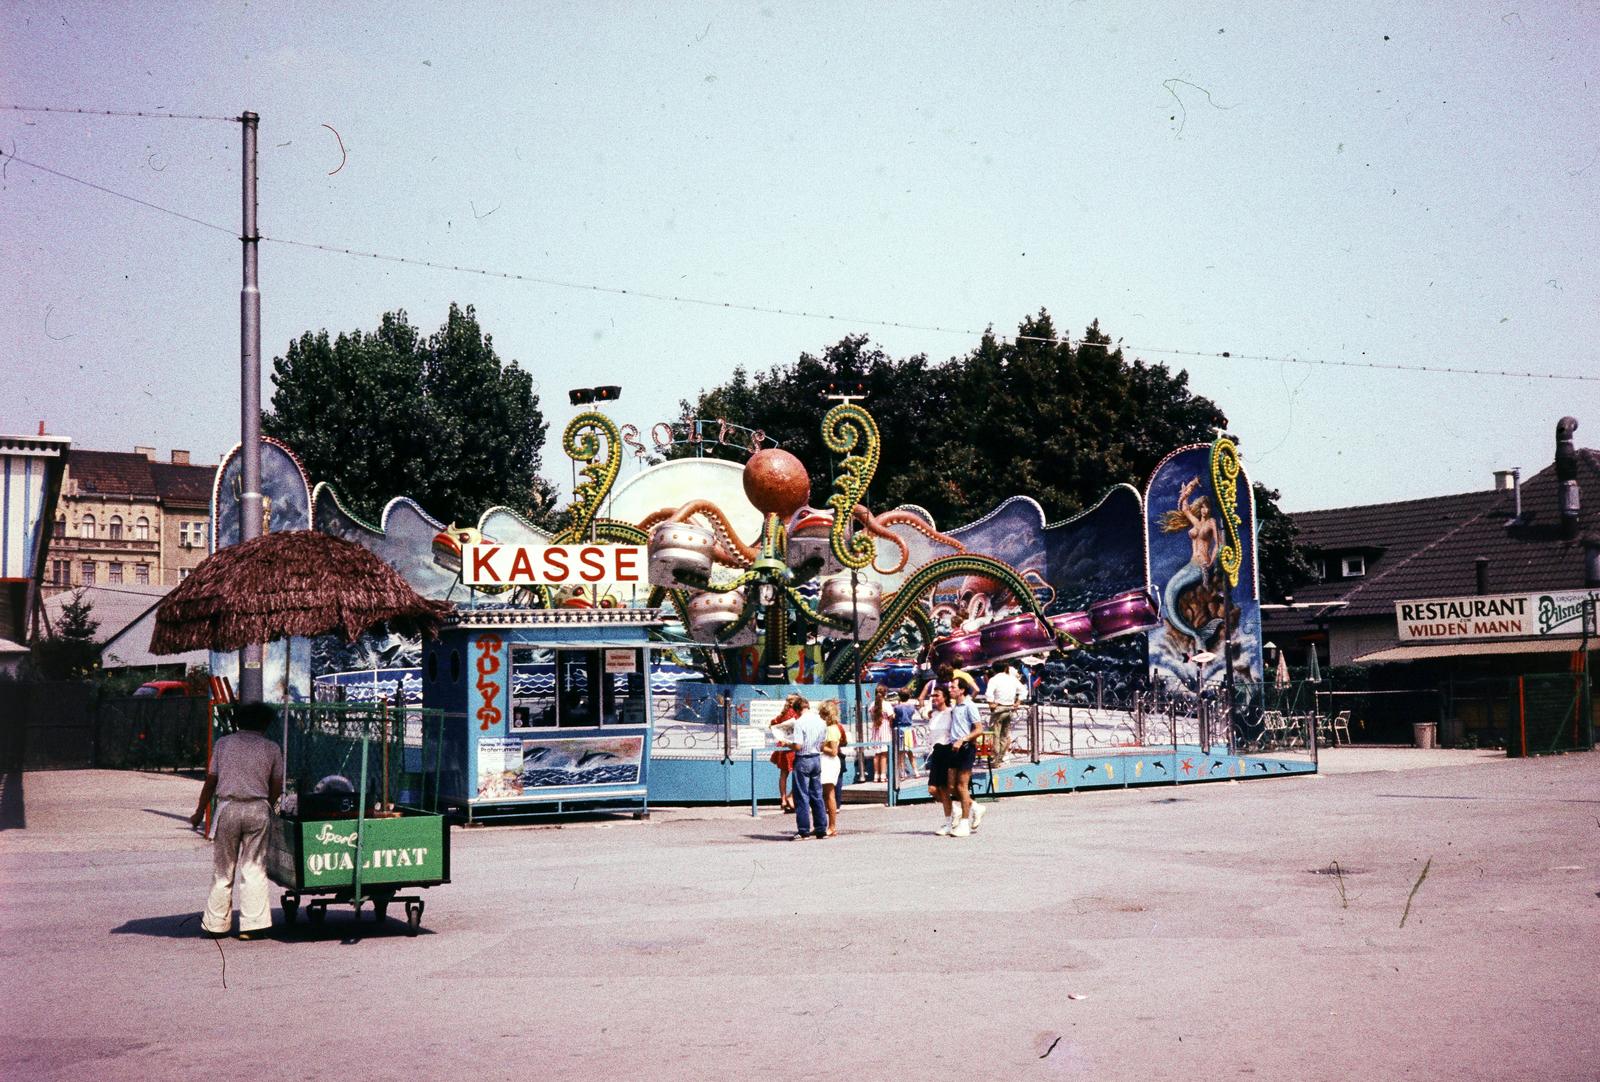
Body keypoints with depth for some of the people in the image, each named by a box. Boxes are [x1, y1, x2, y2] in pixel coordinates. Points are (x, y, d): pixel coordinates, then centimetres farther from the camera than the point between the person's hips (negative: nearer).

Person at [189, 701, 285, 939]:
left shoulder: (223, 743, 6)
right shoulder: (271, 748, 5)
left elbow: (211, 781, 6)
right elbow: (277, 788, 5)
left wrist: (199, 812, 15)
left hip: (227, 808, 0)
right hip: (258, 810, 0)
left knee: (223, 870, 9)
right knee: (254, 869, 4)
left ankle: (216, 924, 13)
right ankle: (252, 925, 0)